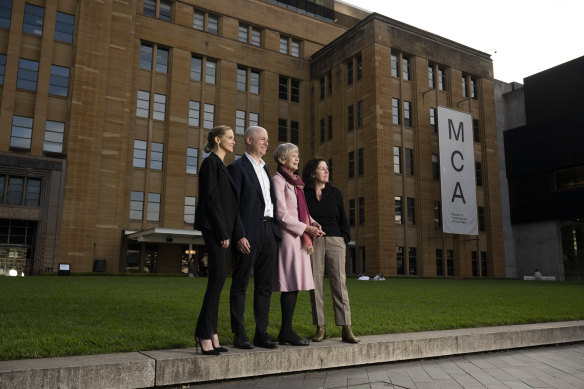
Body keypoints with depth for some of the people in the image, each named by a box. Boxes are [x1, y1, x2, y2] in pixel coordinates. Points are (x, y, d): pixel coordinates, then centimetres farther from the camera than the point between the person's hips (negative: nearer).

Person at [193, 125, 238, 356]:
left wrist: (226, 232, 13)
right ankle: (204, 333, -5)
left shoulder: (220, 165, 22)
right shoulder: (211, 163, -6)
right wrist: (223, 233, -16)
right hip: (214, 227, -9)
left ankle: (209, 332, 12)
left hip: (222, 228, 9)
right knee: (218, 277, -12)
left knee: (217, 279, 7)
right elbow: (211, 199, -14)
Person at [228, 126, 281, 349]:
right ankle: (239, 335, 9)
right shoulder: (237, 168, -2)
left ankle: (262, 333, 16)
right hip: (249, 234, -7)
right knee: (240, 286, 1)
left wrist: (276, 231, 12)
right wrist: (239, 236, -18)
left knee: (265, 286, 9)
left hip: (269, 232, 7)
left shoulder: (265, 168, 21)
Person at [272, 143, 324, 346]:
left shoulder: (295, 182, 22)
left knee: (295, 284, 6)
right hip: (288, 237, -9)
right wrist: (306, 228, -12)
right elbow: (282, 215, -13)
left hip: (299, 238, 9)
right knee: (291, 283, -8)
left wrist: (313, 224, 6)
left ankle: (286, 331, 11)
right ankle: (287, 330, -1)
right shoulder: (278, 180, -6)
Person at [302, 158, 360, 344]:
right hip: (312, 243, -1)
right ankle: (320, 328, 7)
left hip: (335, 241, 1)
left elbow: (343, 219, 16)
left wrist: (345, 239, 6)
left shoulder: (335, 193, 12)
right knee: (316, 285, -1)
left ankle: (347, 330, -4)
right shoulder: (303, 194, 5)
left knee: (339, 284, -5)